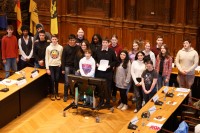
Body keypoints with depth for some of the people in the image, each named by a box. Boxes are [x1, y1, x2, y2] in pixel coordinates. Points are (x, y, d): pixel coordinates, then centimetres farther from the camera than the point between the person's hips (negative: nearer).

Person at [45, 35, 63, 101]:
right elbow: (46, 58, -1)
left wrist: (61, 64, -5)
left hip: (58, 66, 0)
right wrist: (47, 68, -5)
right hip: (51, 66, 0)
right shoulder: (48, 48, -2)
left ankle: (57, 93, 19)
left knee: (57, 80, 5)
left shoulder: (60, 47, -2)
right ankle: (52, 94, 11)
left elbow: (62, 57, 3)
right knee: (52, 80, -2)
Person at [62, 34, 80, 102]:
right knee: (67, 82, 1)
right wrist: (63, 69, -5)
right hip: (67, 66, -1)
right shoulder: (66, 48, -4)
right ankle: (65, 96, 11)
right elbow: (63, 58, -2)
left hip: (75, 67, 1)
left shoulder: (78, 47, -2)